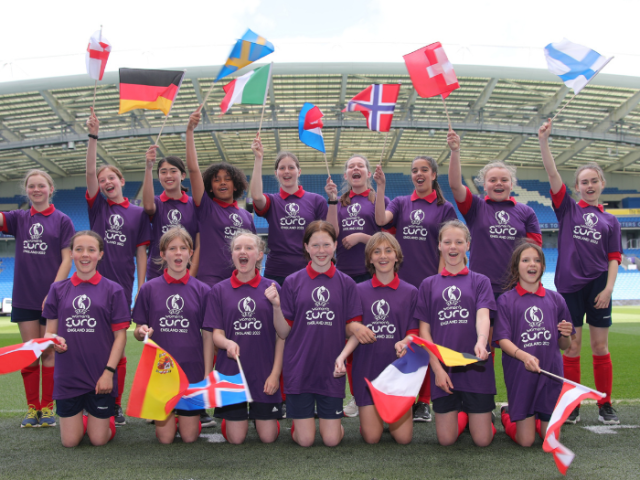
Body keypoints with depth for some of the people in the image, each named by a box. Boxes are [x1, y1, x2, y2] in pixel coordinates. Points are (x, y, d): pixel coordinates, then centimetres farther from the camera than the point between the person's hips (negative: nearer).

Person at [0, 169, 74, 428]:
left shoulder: (62, 220, -1)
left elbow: (67, 260, -5)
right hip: (24, 297, 3)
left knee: (49, 353, 3)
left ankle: (47, 408, 12)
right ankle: (32, 408, 15)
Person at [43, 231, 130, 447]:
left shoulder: (112, 290, -1)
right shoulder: (58, 289, 5)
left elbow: (120, 335, -2)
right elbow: (50, 331, 8)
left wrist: (109, 372, -10)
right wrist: (53, 340, -16)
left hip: (100, 376, -2)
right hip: (67, 376, 2)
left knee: (98, 439, 4)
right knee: (69, 441, 6)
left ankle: (108, 420, 35)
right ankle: (80, 420, 37)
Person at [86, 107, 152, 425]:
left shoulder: (138, 213, 8)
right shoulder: (97, 206, 10)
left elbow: (141, 252, 7)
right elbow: (90, 172, -3)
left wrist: (141, 287, 1)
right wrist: (93, 136, -13)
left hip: (121, 286, 0)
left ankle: (115, 406, 13)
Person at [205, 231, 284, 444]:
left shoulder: (272, 289, 1)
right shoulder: (219, 290, 2)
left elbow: (281, 336, 1)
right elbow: (216, 333, 0)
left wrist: (275, 373, -5)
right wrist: (228, 343, -23)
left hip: (264, 372, 0)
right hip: (231, 371, 0)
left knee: (268, 437, 3)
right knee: (236, 438, 3)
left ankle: (259, 414, 34)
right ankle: (233, 416, 35)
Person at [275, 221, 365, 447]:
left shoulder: (346, 283, 3)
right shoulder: (293, 282, 0)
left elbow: (350, 329, 4)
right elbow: (283, 332, -1)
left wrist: (355, 327, -18)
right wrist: (276, 306, -17)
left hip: (331, 371, 1)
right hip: (299, 368, -1)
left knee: (332, 439, 3)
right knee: (305, 440, 2)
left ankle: (330, 420, 35)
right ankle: (298, 422, 34)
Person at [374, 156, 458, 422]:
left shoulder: (445, 208, 6)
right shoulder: (400, 203, 11)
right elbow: (381, 220, -9)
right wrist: (381, 187, -14)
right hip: (401, 283, 2)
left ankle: (423, 402, 13)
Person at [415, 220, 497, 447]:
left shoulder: (480, 281, 6)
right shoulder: (429, 284, 9)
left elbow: (482, 316, -11)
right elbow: (424, 330, 6)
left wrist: (481, 342, -33)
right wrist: (437, 368, -6)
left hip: (475, 366, -1)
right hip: (443, 369, 1)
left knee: (482, 439, 0)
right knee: (446, 439, 2)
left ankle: (474, 414, 33)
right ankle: (460, 414, 33)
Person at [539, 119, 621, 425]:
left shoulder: (610, 221, 10)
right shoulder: (567, 209, 7)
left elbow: (614, 258, 6)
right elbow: (552, 174, -4)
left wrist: (608, 288, -8)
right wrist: (544, 141, -13)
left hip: (598, 286, 1)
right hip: (569, 285, -1)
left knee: (600, 346, 4)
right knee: (571, 346, 2)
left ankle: (605, 405, 16)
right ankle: (571, 405, 11)